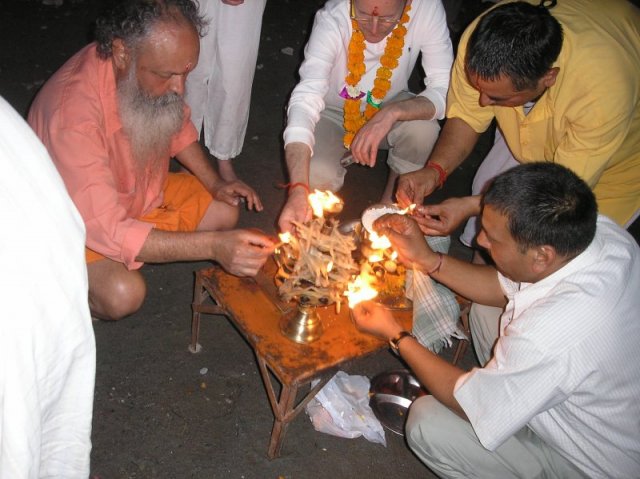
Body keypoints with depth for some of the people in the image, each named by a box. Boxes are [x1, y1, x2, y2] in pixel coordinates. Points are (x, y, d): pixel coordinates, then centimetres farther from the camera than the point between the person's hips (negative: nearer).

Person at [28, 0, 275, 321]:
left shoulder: (156, 68, -18)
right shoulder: (73, 114, -39)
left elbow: (177, 126, 5)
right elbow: (105, 231, -39)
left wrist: (214, 183, -8)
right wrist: (212, 246, -43)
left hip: (144, 190, 7)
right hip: (79, 219, -6)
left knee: (224, 213, -5)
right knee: (123, 294, -29)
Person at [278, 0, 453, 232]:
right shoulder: (331, 19, -30)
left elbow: (445, 90, -24)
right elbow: (305, 101, -39)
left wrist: (392, 112, -44)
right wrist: (298, 190, -52)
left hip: (390, 110, 2)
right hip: (332, 112, -1)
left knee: (424, 127, -31)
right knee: (317, 177, -29)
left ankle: (392, 201, -2)